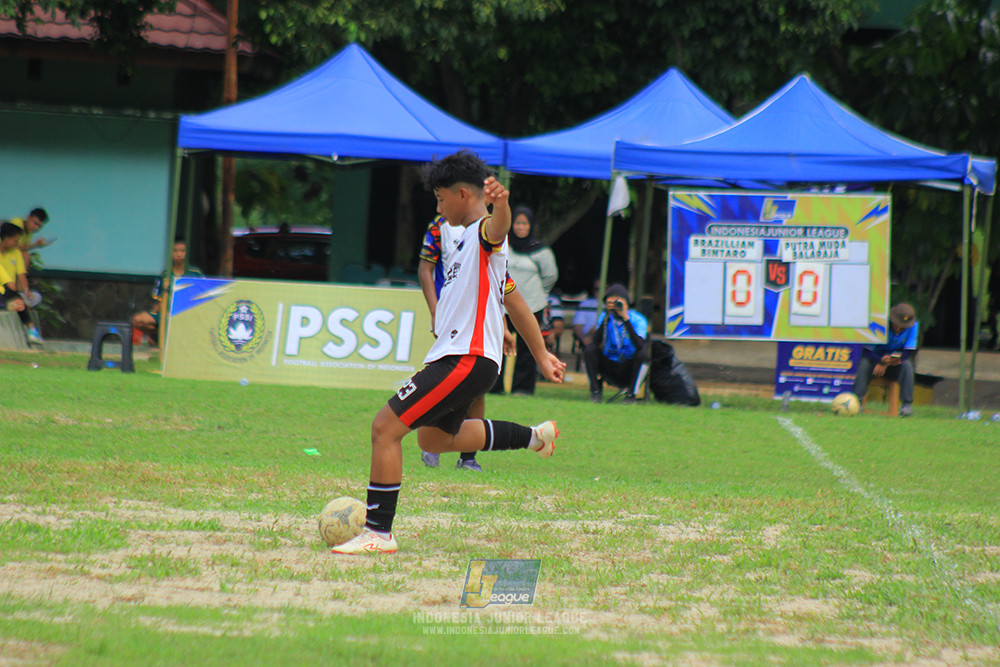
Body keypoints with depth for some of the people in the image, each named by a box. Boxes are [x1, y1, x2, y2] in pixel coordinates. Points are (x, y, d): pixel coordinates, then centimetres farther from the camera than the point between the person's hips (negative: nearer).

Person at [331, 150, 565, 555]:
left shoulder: (486, 232, -11)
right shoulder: (469, 240, 21)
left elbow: (499, 225, -39)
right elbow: (511, 297, 31)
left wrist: (499, 203, -63)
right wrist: (541, 354, 38)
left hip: (466, 359, -11)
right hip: (457, 357, 11)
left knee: (385, 428, -15)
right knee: (434, 439, 30)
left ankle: (378, 532, -14)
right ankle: (533, 436, 38)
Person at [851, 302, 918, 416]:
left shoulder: (913, 326, -16)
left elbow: (907, 353, -18)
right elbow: (866, 351, -21)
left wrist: (886, 363, -32)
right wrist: (882, 359, -43)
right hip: (876, 359, -1)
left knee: (907, 365, -30)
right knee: (864, 363, -33)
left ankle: (906, 404, -30)